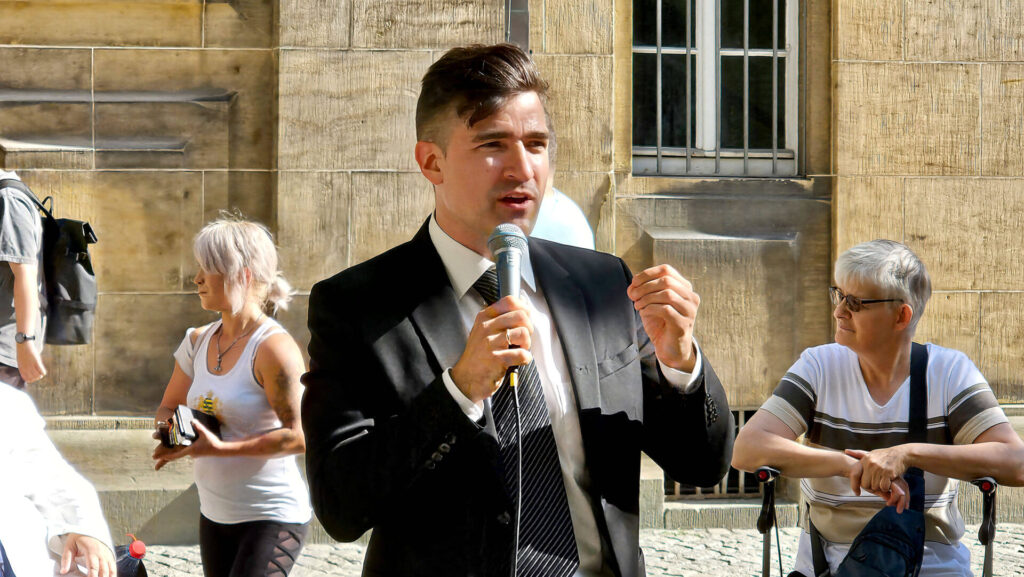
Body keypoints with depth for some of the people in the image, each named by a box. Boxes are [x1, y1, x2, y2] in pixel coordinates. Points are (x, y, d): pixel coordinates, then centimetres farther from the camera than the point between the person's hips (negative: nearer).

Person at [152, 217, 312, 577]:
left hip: (272, 518, -8)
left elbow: (299, 436, -21)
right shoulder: (198, 342, 7)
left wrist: (219, 448, -25)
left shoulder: (273, 348, -16)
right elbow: (169, 407, 19)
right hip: (215, 515, 8)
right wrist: (169, 431, -6)